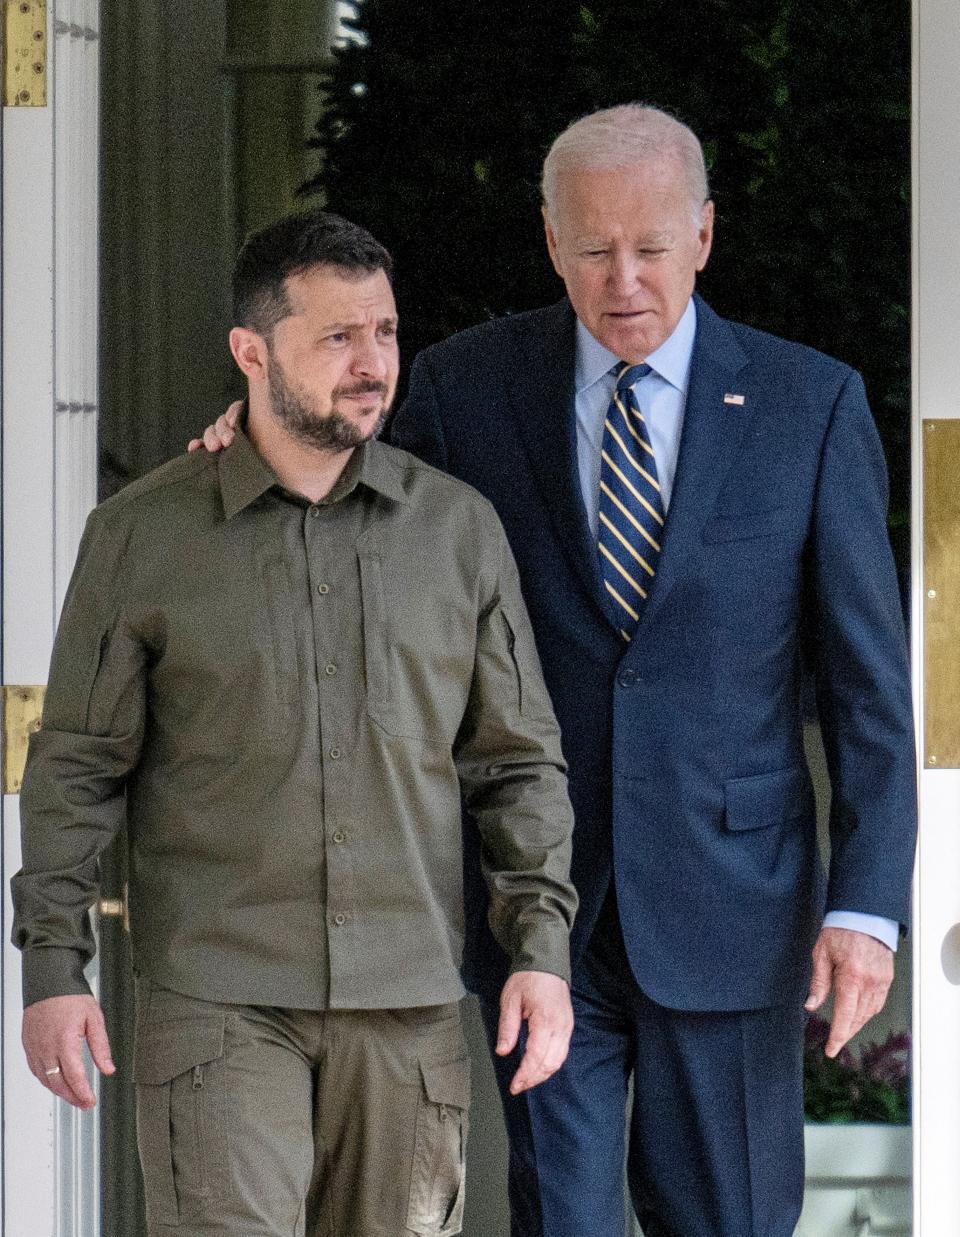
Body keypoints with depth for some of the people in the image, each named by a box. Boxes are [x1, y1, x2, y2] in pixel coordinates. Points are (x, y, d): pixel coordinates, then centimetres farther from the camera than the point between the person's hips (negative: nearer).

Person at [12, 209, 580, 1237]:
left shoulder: (459, 528, 8)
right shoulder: (141, 535, 3)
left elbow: (518, 758, 11)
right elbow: (77, 766, 5)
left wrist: (541, 946, 1)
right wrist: (51, 965, -2)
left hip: (407, 998, 2)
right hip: (215, 994, -2)